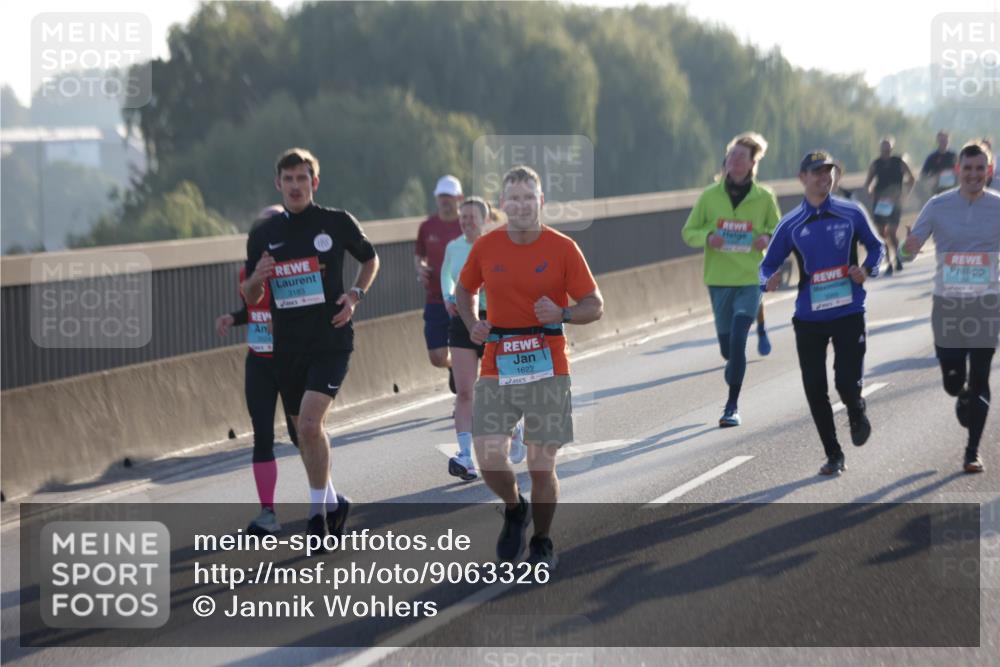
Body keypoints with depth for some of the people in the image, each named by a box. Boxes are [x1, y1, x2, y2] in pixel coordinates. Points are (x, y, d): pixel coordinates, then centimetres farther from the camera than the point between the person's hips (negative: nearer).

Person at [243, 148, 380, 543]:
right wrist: (257, 278, -11)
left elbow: (370, 260, 15)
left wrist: (355, 296, -2)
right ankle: (332, 501, 33)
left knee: (310, 424, -18)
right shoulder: (263, 235, 5)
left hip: (331, 338, -4)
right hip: (287, 344, 4)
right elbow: (251, 298, 11)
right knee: (303, 430, 13)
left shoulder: (338, 223, -2)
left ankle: (318, 509, -5)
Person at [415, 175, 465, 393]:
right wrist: (420, 268, -3)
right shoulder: (427, 227, 5)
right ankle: (454, 367, 37)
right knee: (437, 358, 2)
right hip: (435, 301, 3)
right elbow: (418, 255, 19)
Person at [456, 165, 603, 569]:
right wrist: (472, 325, 3)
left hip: (547, 369, -2)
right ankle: (514, 510, 23)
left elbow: (595, 306, 0)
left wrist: (562, 314, -20)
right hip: (496, 369, 2)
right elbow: (463, 290, 22)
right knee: (489, 460, -10)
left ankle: (542, 543, 22)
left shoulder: (563, 248, -2)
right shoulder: (486, 247, 4)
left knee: (542, 467, 1)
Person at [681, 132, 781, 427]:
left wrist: (767, 237, -11)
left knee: (737, 338, -17)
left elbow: (778, 231, 12)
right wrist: (707, 237, -15)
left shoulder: (765, 198, -1)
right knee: (727, 345, 10)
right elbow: (688, 232, 7)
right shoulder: (710, 196, 0)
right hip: (719, 280, 2)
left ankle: (732, 405, -10)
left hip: (750, 279, -2)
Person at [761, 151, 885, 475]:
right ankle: (833, 454, 19)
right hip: (809, 318, 1)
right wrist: (770, 281, -18)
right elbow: (769, 264, 6)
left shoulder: (851, 214, 0)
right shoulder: (790, 225, 1)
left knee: (848, 382, -9)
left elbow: (876, 246, 14)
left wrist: (866, 270, -7)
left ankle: (857, 413, 29)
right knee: (815, 389, 3)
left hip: (849, 313, -1)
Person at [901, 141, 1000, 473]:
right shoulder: (938, 206, -2)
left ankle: (973, 450, 7)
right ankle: (963, 397, 41)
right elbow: (909, 250, -2)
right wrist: (908, 247, -26)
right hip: (947, 304, 1)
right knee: (952, 380, 4)